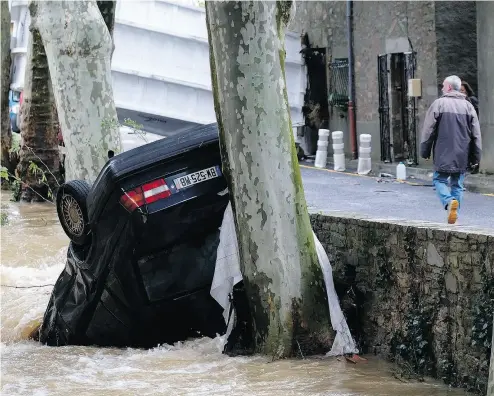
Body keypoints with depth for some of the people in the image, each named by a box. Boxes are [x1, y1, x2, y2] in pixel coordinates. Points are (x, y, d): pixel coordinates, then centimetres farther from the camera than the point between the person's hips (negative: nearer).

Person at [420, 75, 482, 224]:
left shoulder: (438, 104, -6)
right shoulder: (468, 106, 6)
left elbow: (428, 130, -5)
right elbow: (476, 135, 6)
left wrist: (425, 152, 6)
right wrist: (476, 158, 12)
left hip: (443, 154, -4)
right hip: (462, 156, 4)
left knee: (440, 180, 5)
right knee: (457, 184, 12)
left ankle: (449, 201, -21)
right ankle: (454, 213, 10)